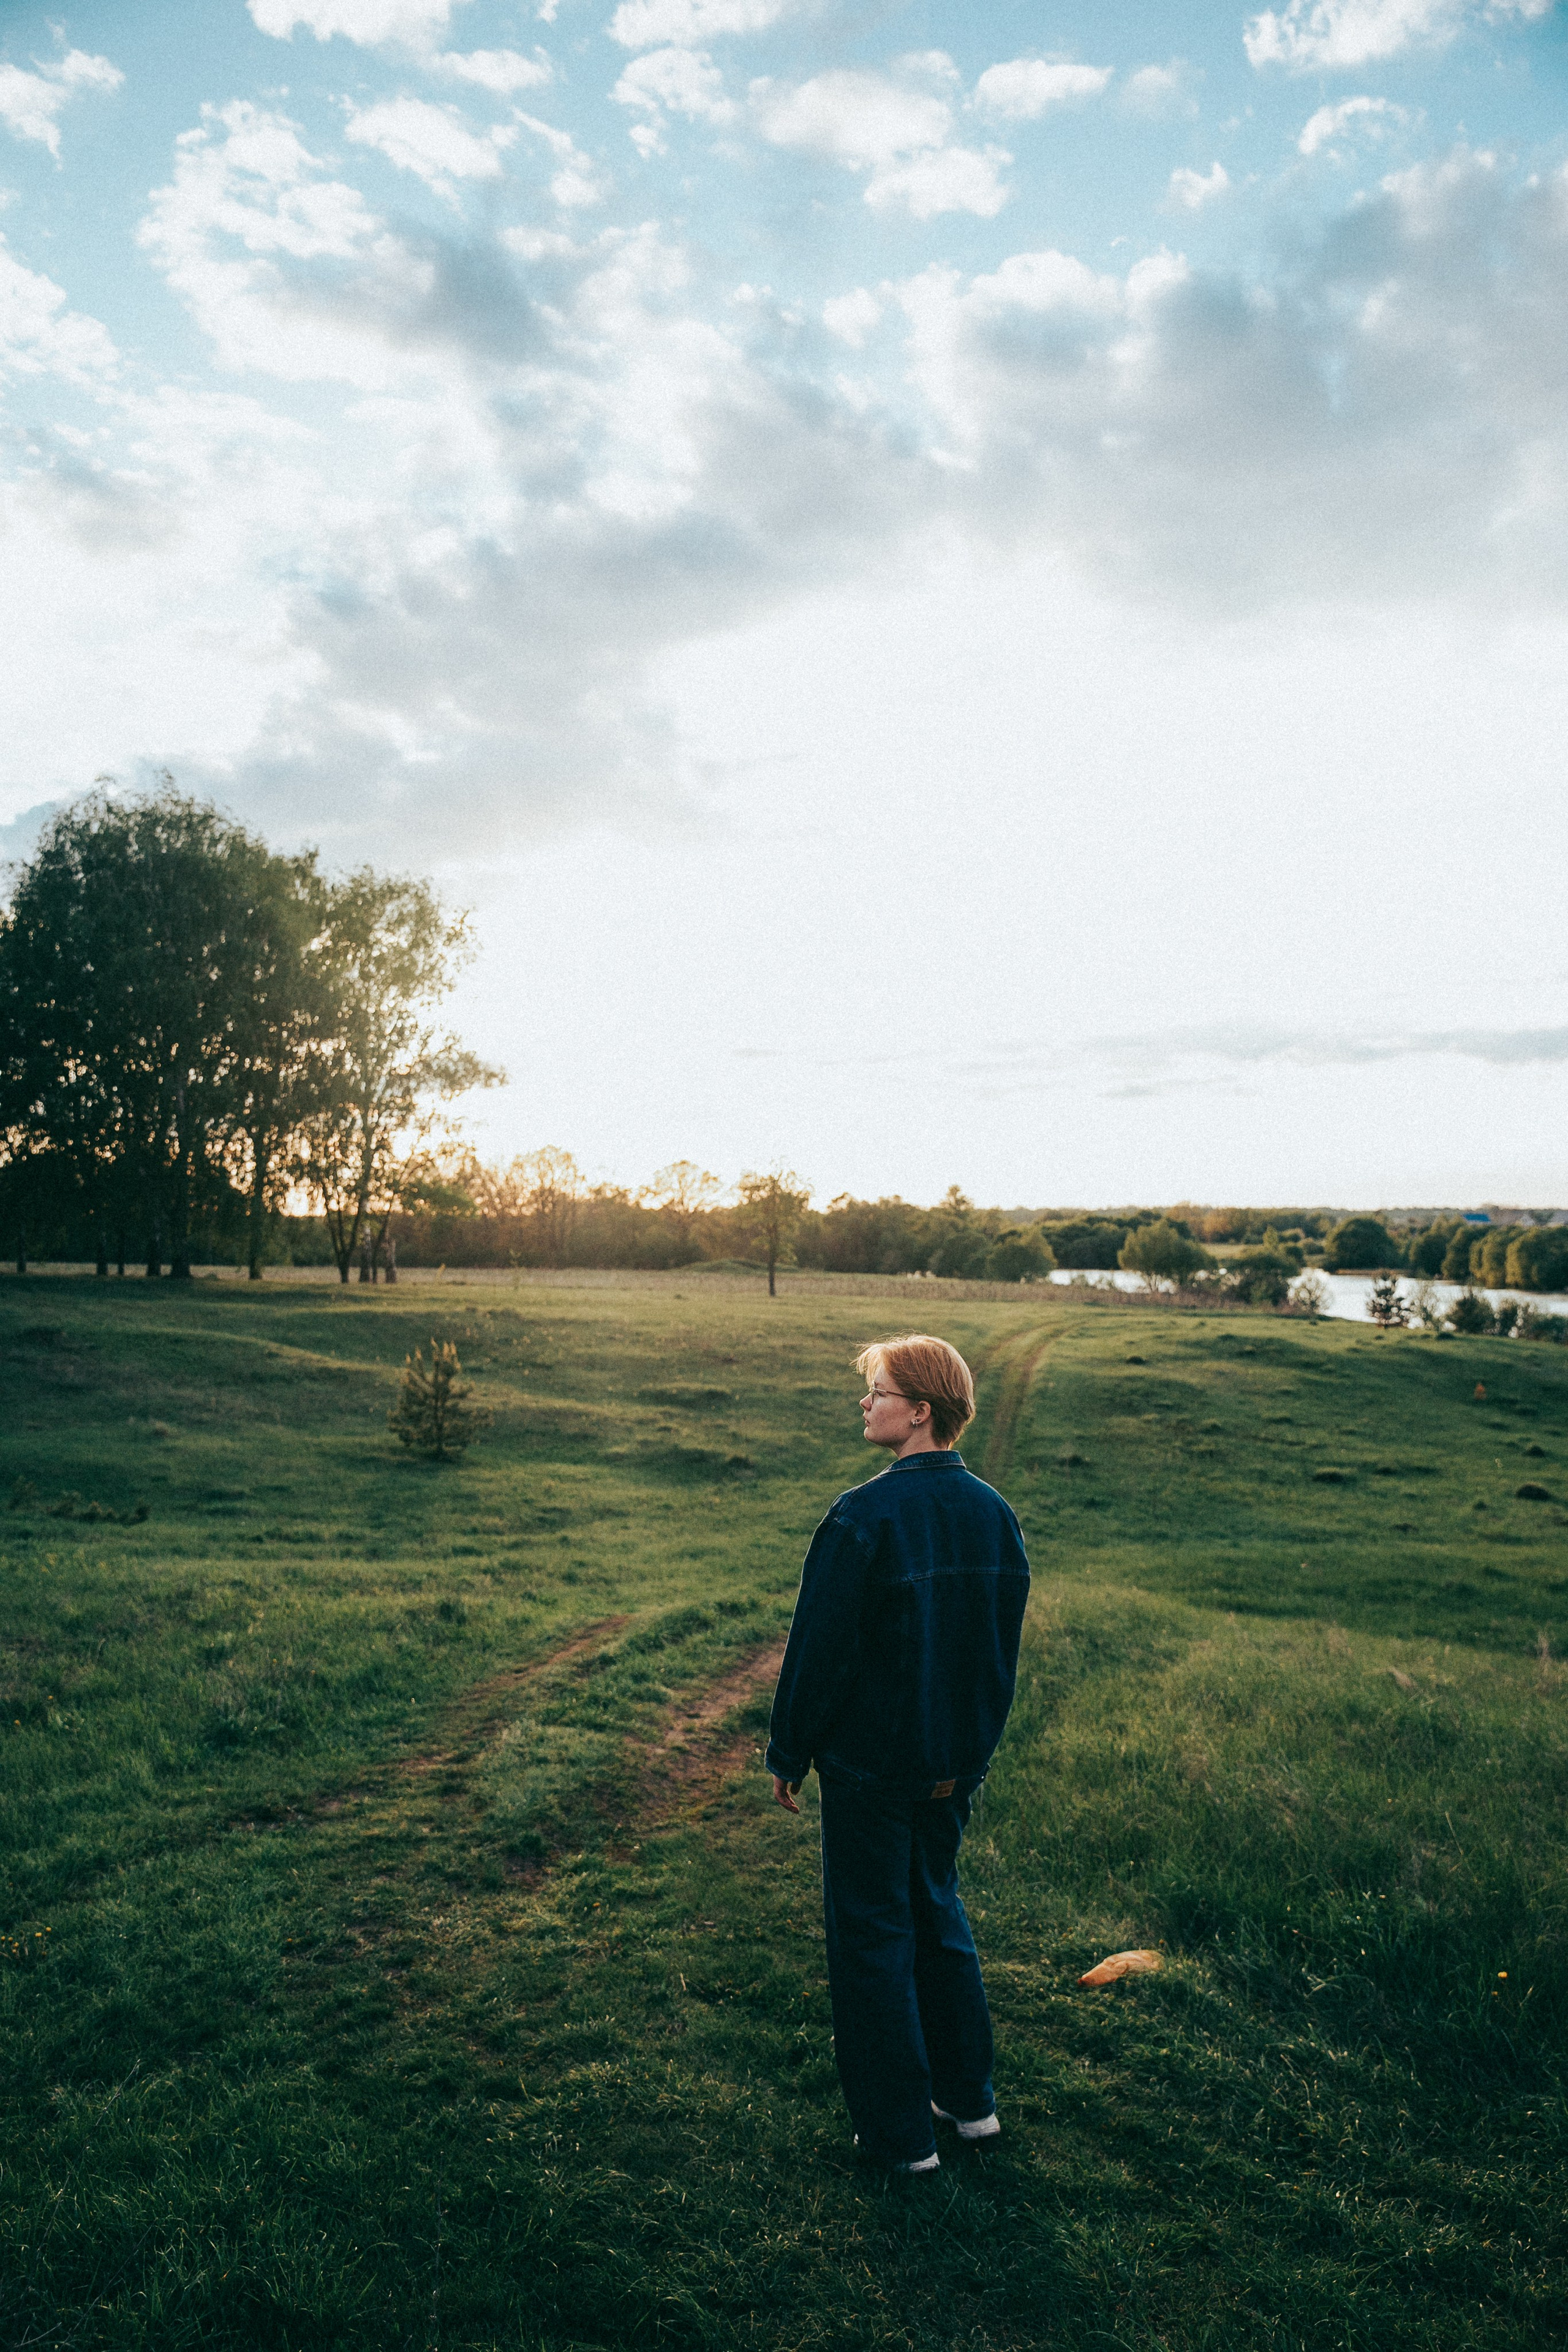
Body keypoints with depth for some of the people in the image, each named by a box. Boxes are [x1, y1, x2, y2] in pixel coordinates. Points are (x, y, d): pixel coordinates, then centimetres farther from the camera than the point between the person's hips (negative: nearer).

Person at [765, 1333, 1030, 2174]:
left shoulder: (867, 1515, -22)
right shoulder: (994, 1512, -1)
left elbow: (820, 1647, -18)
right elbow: (1004, 1639, 9)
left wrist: (788, 1752, -6)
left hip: (870, 1759, -7)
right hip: (957, 1759, 7)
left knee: (871, 1933, 9)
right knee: (936, 1909, 23)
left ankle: (901, 2134, 20)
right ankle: (969, 2097, 34)